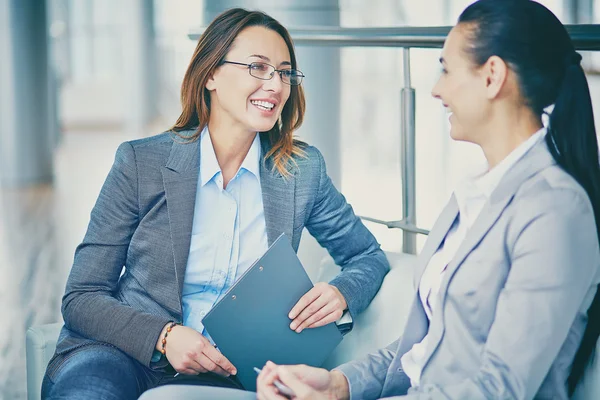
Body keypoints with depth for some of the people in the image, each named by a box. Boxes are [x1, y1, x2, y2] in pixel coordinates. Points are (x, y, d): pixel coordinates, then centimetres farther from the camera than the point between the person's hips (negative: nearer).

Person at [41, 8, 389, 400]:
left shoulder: (302, 169, 5)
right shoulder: (141, 162, -2)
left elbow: (368, 256, 17)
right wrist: (164, 336, -20)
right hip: (124, 354, -3)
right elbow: (82, 298, -1)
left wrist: (342, 293, -8)